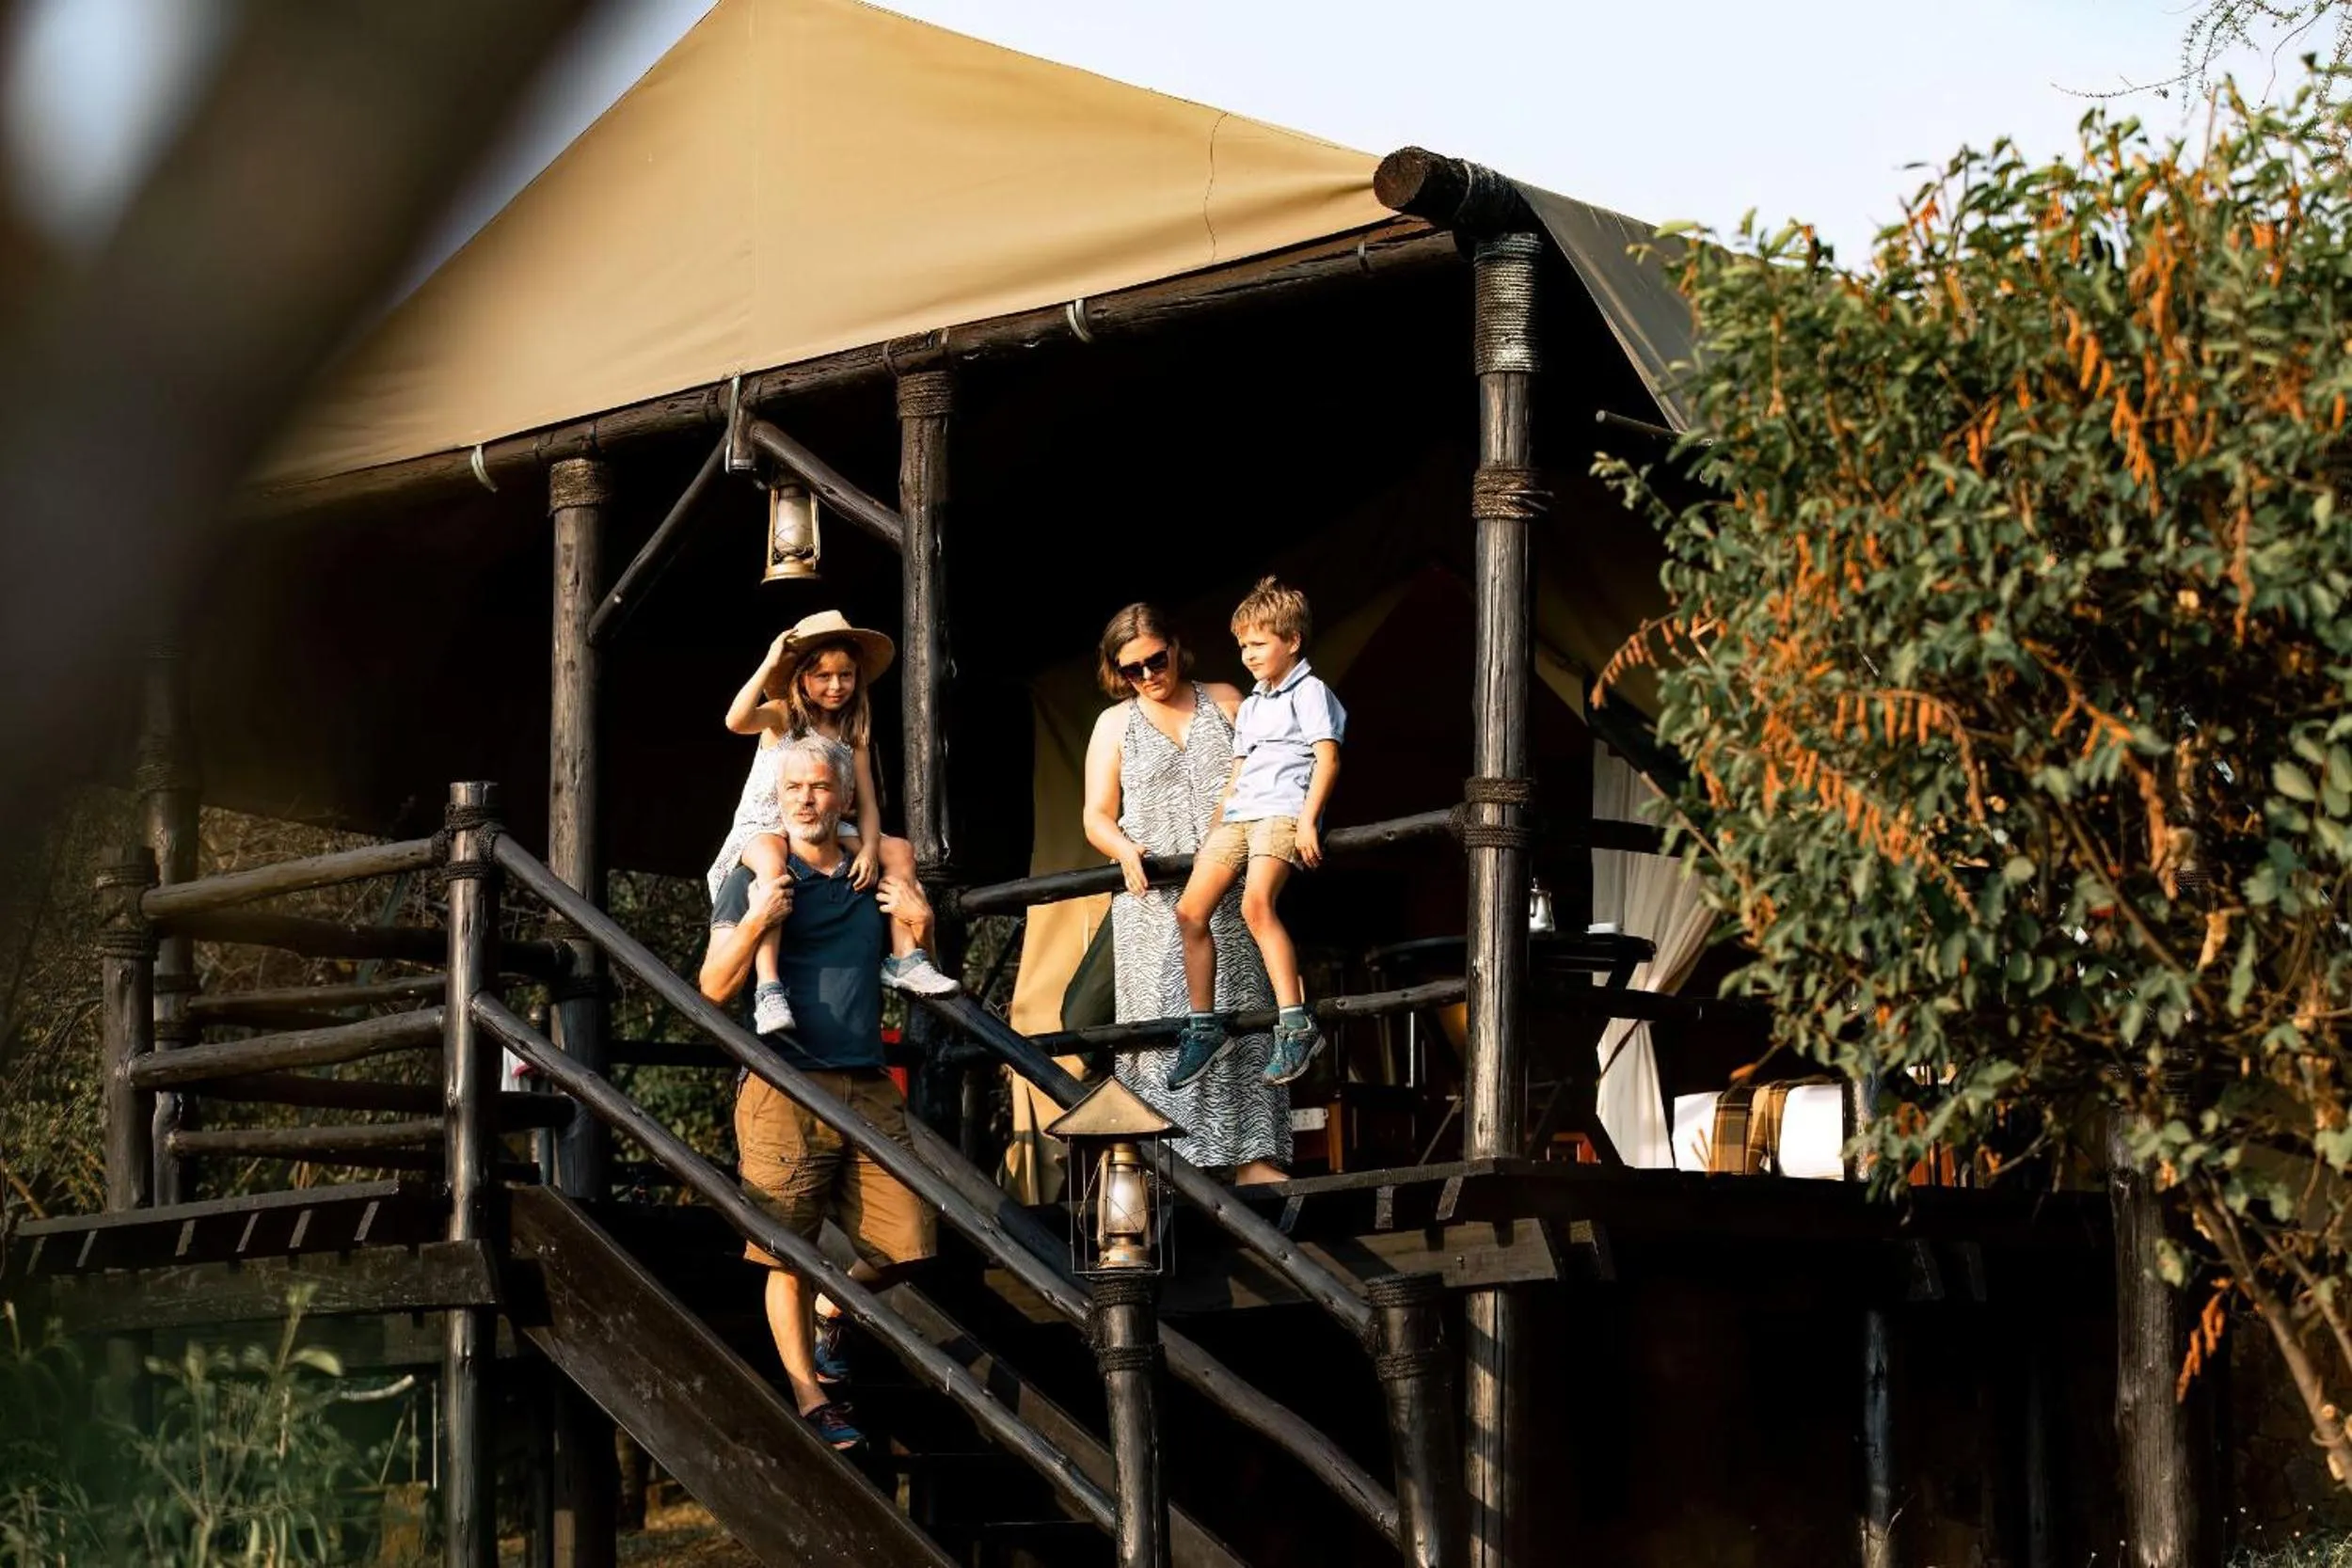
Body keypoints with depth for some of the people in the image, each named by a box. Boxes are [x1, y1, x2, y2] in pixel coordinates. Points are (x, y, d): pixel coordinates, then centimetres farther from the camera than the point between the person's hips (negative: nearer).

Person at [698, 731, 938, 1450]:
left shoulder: (877, 877, 14)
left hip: (869, 1088, 4)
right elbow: (715, 987, -3)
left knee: (902, 1241, 2)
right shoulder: (754, 878, 3)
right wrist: (755, 921, -20)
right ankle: (811, 1399, 7)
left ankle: (831, 1310, 30)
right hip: (787, 1090, -4)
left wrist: (921, 928, -1)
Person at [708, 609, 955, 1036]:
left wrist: (869, 850, -17)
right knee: (772, 863, -40)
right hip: (764, 828, -5)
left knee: (899, 850, -10)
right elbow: (736, 721, -27)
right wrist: (768, 665, -25)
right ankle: (768, 990, -47)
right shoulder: (781, 716, -4)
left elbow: (866, 803, 1)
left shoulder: (853, 736, 8)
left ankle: (904, 960, -8)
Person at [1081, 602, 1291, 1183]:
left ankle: (1251, 1158, -6)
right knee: (1164, 1028, -7)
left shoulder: (1224, 703, 12)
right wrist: (1124, 850, -14)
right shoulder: (1115, 725, 11)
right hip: (1153, 903, -1)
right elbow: (1096, 818, 8)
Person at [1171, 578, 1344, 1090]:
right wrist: (1213, 833, 22)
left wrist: (1308, 819, -20)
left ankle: (1295, 1024, -33)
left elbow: (1327, 759, -9)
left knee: (1256, 903, -30)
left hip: (1284, 811, -9)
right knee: (1190, 909, -4)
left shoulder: (1308, 691, 1)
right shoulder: (1250, 706, 27)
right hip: (1238, 817, 9)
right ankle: (1203, 1025, 4)